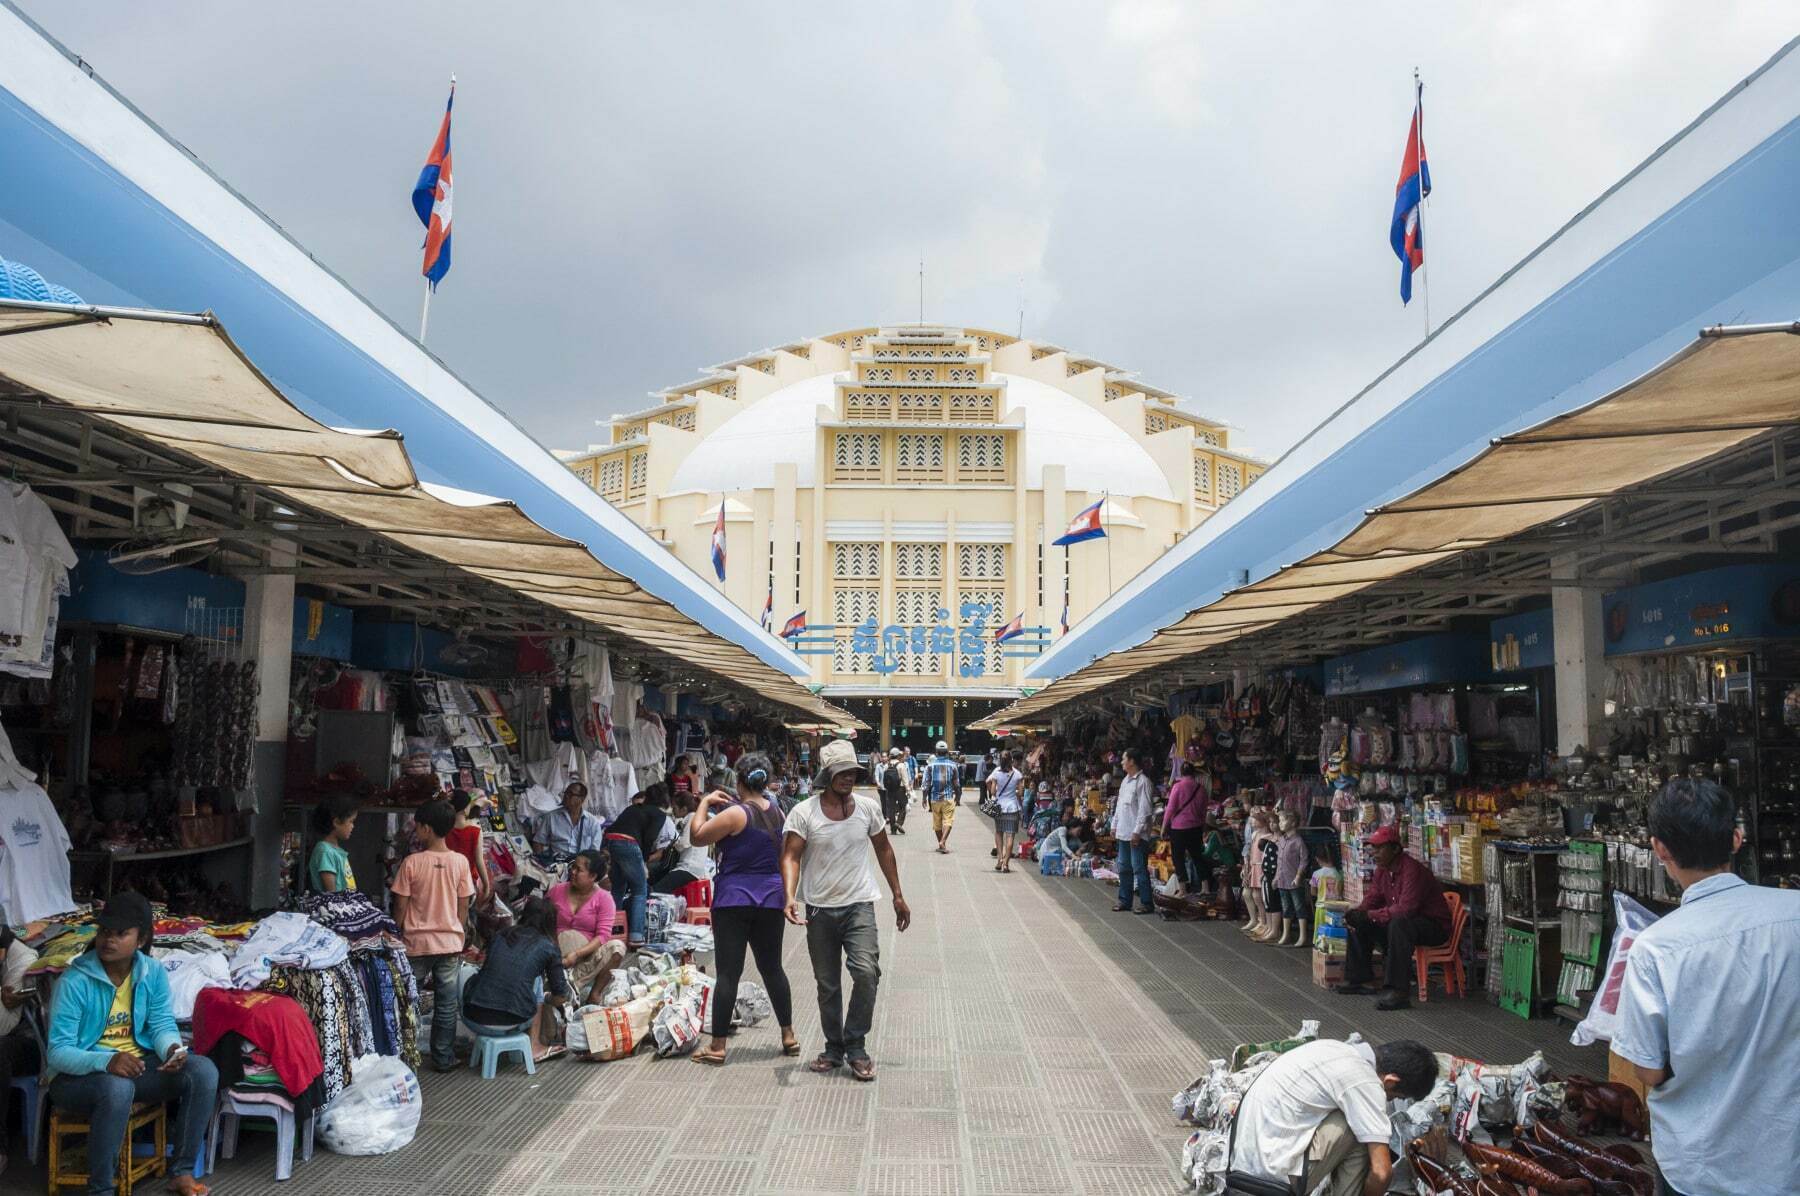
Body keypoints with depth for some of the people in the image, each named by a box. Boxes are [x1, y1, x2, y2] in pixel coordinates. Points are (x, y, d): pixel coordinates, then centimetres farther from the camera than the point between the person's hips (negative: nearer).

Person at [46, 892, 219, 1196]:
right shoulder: (74, 981, -17)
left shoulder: (153, 973, -3)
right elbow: (59, 1052, -19)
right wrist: (105, 1061, -38)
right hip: (80, 1073, -5)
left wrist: (172, 1048, -25)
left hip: (137, 1064, 5)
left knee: (204, 1071, -19)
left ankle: (182, 1172, -8)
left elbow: (162, 1023, -1)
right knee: (117, 1088, -39)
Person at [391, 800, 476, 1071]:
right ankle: (444, 1058, 15)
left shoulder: (412, 862, -12)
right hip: (450, 943, 2)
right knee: (446, 1006, 9)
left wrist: (396, 937, 7)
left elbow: (400, 907, -7)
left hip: (417, 944, -2)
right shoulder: (461, 862, -5)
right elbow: (463, 908, 1)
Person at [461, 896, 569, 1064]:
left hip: (473, 1019, 3)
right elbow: (560, 997, 12)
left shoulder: (500, 936, 15)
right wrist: (546, 998, 37)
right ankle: (534, 1048, 23)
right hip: (509, 1025, -3)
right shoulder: (548, 948, 6)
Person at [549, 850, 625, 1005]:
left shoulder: (604, 898, -1)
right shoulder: (557, 891, 7)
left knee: (617, 946, -27)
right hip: (558, 954, 2)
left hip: (587, 956, -2)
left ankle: (594, 993, -27)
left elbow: (603, 935, -10)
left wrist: (577, 954, -24)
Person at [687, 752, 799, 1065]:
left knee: (728, 972, -2)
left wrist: (704, 803, 1)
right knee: (772, 968, 17)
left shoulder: (736, 813, -14)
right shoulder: (777, 812, 5)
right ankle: (788, 1036, 22)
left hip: (734, 899, -6)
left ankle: (717, 1046, 1)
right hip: (771, 898, 6)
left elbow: (697, 837, -8)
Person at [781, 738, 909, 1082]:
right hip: (819, 909, 0)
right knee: (827, 985, 10)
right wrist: (790, 896, -30)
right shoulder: (804, 813, -8)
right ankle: (834, 1049, 27)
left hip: (859, 905, 1)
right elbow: (791, 857, -13)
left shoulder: (868, 808, 1)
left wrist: (897, 896, 14)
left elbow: (883, 849, 13)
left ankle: (855, 1046, -1)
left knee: (866, 971, -17)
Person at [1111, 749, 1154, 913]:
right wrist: (1114, 826, 16)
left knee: (1139, 868, -6)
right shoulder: (1125, 781, 15)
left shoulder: (1143, 781, -12)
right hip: (1123, 832, 9)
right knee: (1124, 868, 13)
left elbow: (1145, 809, -16)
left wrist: (1137, 831, -19)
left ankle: (1147, 903, 0)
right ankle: (1125, 901, 21)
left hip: (1136, 834, -9)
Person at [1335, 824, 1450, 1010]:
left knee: (1398, 924, -38)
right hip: (1401, 922, 9)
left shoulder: (1412, 869, -25)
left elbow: (1405, 909, -34)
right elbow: (1372, 900, 8)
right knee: (1359, 923, 3)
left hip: (1434, 926, -9)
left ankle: (1399, 991, -38)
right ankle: (1357, 979, 11)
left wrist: (1369, 915, -29)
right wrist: (1355, 914, -13)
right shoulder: (1382, 869, 4)